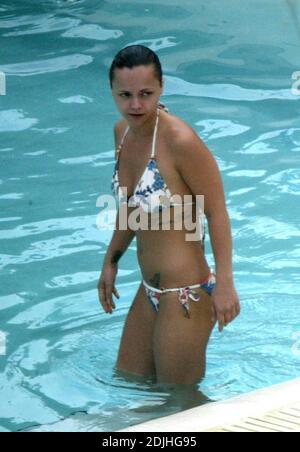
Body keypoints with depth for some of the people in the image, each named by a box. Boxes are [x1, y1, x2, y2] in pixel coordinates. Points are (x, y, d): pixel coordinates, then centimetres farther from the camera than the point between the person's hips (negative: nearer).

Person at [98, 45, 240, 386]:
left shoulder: (179, 140, -22)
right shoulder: (123, 131, 3)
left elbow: (216, 212, -18)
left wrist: (224, 283, -20)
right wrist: (111, 261, 22)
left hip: (185, 295, -9)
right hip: (149, 290, 9)